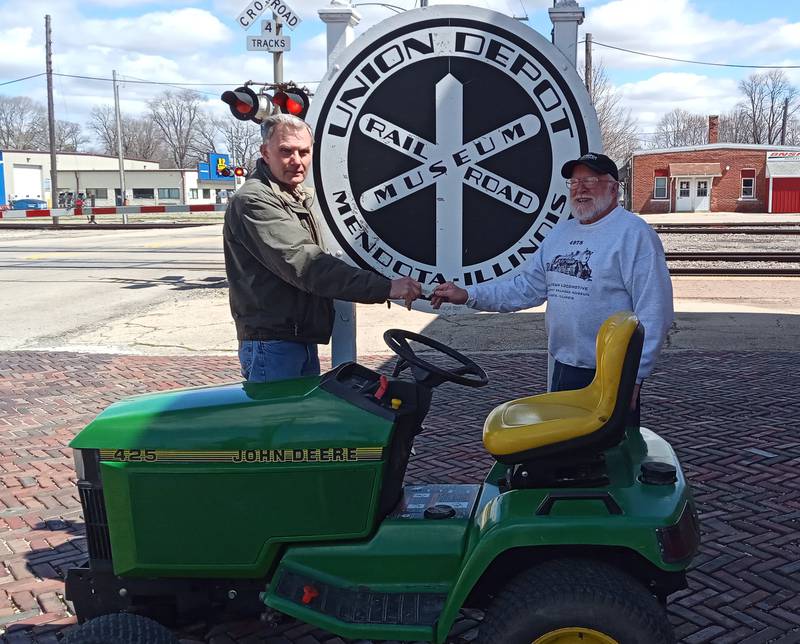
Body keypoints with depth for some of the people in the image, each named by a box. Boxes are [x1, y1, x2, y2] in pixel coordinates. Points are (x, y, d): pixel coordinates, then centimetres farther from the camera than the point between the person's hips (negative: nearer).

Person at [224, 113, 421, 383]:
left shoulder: (299, 199, 18)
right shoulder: (253, 201, -17)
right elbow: (304, 264, -27)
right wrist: (385, 287, -32)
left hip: (303, 339, 10)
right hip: (272, 344, -10)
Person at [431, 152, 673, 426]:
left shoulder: (634, 233, -11)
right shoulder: (561, 232, 14)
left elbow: (654, 312, -16)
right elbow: (526, 286, 13)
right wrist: (467, 295, 2)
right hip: (563, 370, 7)